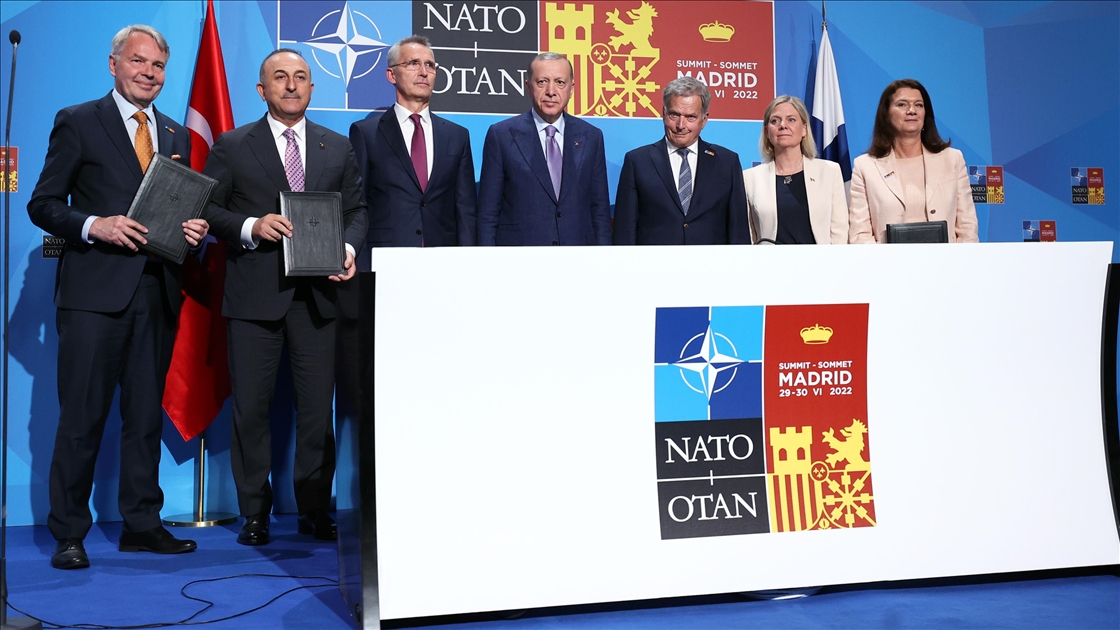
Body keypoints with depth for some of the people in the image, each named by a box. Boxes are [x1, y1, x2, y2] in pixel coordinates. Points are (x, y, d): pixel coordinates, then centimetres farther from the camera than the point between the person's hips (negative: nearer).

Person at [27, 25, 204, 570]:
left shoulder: (177, 136, 18)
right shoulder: (77, 123, 3)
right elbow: (43, 204, 0)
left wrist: (194, 230, -1)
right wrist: (94, 226, -16)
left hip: (156, 293, 5)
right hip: (95, 292, -5)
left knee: (147, 414, 9)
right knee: (82, 416, -3)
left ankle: (142, 524, 18)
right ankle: (69, 534, 6)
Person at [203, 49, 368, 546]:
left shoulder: (339, 149, 14)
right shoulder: (232, 147, 7)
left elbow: (356, 210, 13)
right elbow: (208, 209, 3)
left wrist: (349, 247, -6)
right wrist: (251, 227, -14)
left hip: (317, 294, 2)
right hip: (255, 295, -1)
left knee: (317, 406, 4)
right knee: (251, 407, 3)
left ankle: (315, 510, 16)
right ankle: (254, 514, 14)